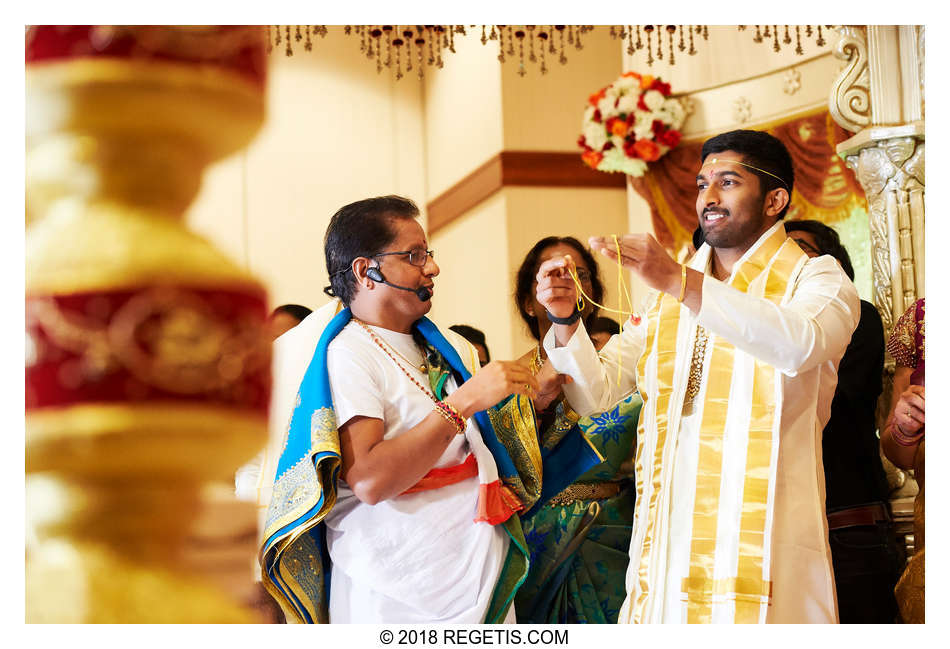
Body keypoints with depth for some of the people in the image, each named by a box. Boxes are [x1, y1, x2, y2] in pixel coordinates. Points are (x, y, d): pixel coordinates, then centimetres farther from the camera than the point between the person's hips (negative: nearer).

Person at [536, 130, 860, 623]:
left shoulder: (816, 278, 3)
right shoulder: (666, 296, 19)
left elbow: (800, 343, -21)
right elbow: (593, 393, 13)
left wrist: (678, 281, -28)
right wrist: (565, 319, -6)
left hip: (764, 543, -4)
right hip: (665, 541, 4)